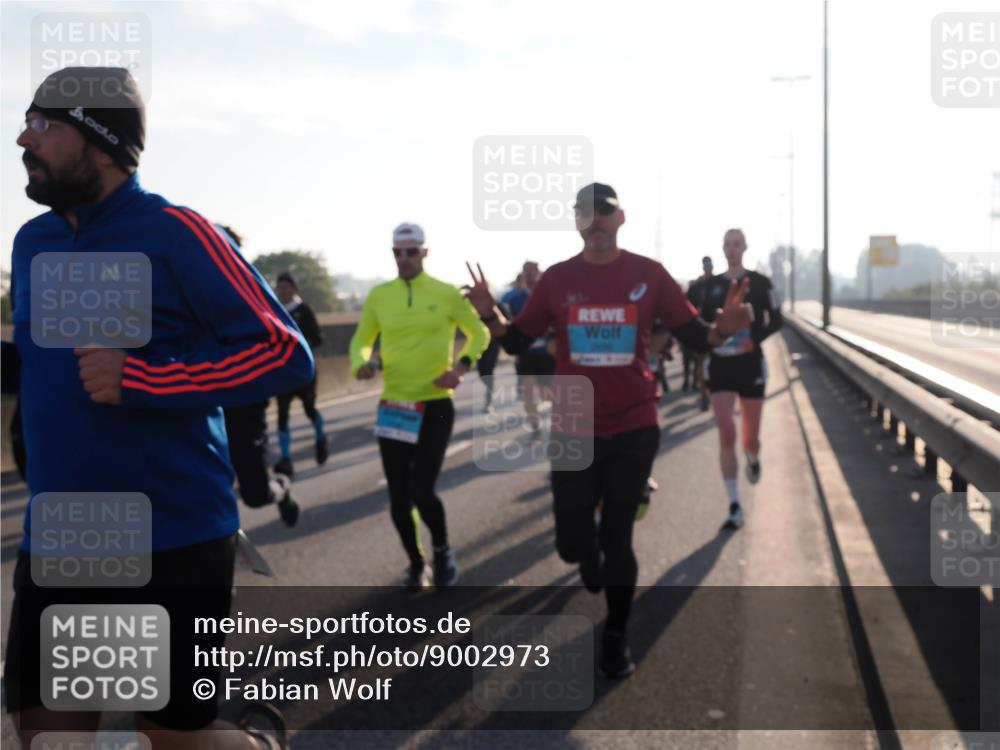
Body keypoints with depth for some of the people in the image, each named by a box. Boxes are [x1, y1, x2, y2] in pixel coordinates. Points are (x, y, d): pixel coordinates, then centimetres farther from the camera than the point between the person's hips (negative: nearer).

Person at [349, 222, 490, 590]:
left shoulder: (447, 293, -3)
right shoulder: (378, 296, 3)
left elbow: (479, 334, 7)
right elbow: (361, 340, 14)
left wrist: (461, 366, -10)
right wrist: (361, 363, -9)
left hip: (435, 405, -3)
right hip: (393, 407, 3)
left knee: (421, 491, -12)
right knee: (398, 497, 5)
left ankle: (442, 551, 17)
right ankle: (415, 563, 28)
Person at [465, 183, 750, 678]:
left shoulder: (648, 275, -4)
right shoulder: (557, 279, -1)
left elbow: (693, 336, 0)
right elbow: (517, 342, 4)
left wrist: (723, 328, -23)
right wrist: (490, 315, -17)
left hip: (634, 428, -1)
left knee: (617, 536, 6)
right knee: (572, 543, 4)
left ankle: (616, 637, 25)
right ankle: (591, 560, 43)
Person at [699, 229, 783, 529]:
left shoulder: (759, 282, -2)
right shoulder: (712, 285, 6)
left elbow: (776, 320, -1)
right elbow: (704, 322, 12)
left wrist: (756, 339, -18)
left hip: (750, 363, -1)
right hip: (720, 363, 1)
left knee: (750, 436, 7)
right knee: (726, 434, -9)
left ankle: (753, 460, 47)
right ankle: (735, 506, -4)